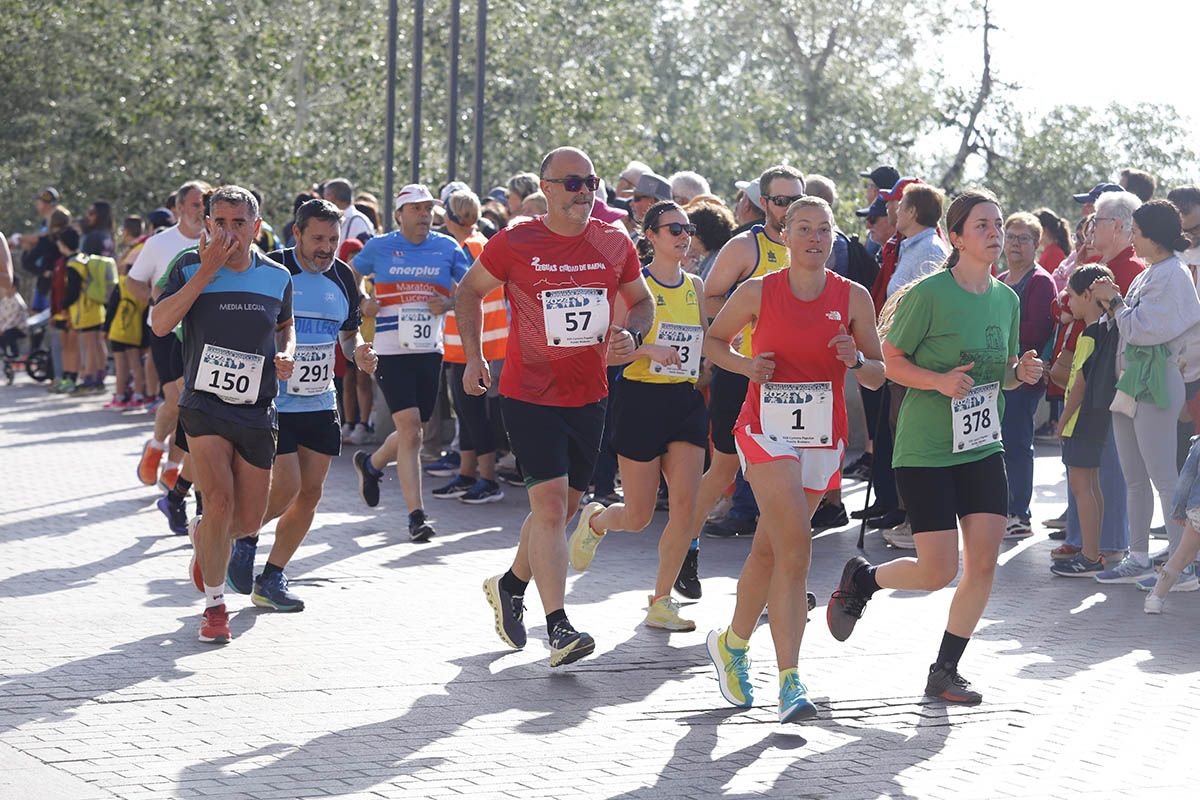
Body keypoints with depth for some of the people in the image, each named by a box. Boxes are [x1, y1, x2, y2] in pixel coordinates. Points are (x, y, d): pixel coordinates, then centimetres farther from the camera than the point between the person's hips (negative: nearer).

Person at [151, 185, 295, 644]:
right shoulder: (190, 267, -5)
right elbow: (160, 324, -17)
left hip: (257, 412, 3)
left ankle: (203, 540, 42)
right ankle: (214, 606, -3)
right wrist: (206, 272, -20)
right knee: (220, 501, -20)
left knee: (248, 521, 5)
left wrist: (286, 354, 0)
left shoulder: (276, 276, 3)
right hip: (204, 404, -3)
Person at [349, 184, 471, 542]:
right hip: (393, 351, -4)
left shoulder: (447, 247, 6)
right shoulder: (379, 247, 2)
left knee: (412, 432, 11)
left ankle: (371, 464, 42)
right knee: (409, 430, -14)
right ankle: (416, 515, -10)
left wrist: (449, 303, -8)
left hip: (430, 351, 4)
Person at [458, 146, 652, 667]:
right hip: (529, 394, -5)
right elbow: (471, 291, 7)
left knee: (563, 505, 14)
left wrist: (632, 336, -5)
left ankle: (510, 585, 39)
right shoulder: (514, 244, -8)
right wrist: (473, 356, -1)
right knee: (550, 500, -15)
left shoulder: (615, 244, 2)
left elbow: (642, 301, 16)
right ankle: (559, 629, -16)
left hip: (589, 395, 5)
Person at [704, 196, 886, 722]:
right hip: (766, 431, -3)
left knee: (770, 550, 12)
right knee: (795, 544, -19)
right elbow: (714, 340, 11)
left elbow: (878, 376, 7)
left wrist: (856, 360, -15)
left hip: (823, 438, 3)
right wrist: (745, 364, -8)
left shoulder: (853, 298, 2)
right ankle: (789, 682, -20)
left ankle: (733, 644, 37)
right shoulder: (758, 293, -3)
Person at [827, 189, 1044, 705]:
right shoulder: (929, 294, -13)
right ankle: (861, 579, 24)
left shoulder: (1006, 299, 7)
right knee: (939, 572, -8)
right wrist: (938, 381, -23)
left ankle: (945, 671, 11)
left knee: (984, 561, -4)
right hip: (925, 450, -6)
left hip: (983, 447, 6)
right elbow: (890, 360, -7)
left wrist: (1021, 372, -4)